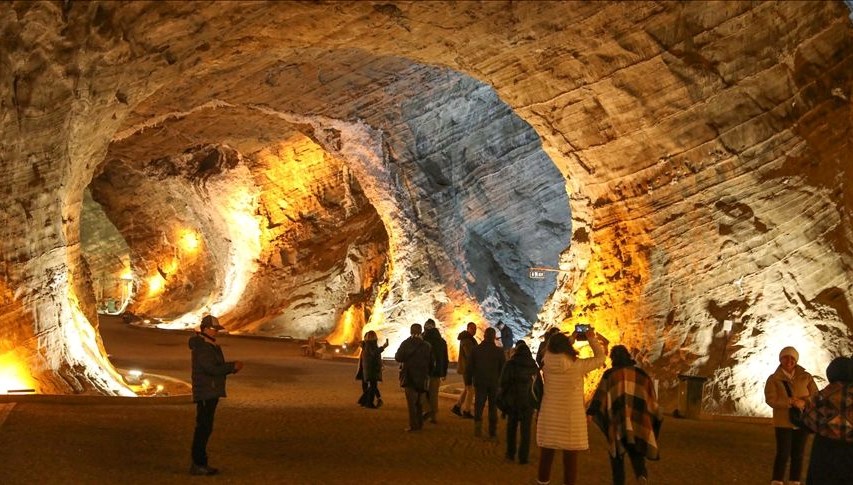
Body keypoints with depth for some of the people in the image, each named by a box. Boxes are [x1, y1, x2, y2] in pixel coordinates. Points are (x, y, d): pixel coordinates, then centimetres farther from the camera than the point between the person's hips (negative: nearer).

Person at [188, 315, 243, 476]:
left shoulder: (210, 346, 18)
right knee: (203, 428, -9)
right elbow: (212, 369, -23)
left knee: (204, 428, 12)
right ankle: (197, 464, -7)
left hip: (211, 393, 10)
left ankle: (200, 463, 17)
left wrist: (232, 366, 2)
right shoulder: (201, 348, -15)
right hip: (205, 393, -10)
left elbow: (217, 366, 19)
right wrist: (233, 367, -16)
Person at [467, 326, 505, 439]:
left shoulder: (476, 350, -3)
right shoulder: (499, 351, -6)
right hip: (494, 383, 0)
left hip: (480, 383, 0)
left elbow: (470, 367, 0)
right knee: (493, 407, 9)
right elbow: (503, 368, -2)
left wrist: (468, 381, 8)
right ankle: (492, 432, 11)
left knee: (479, 405, 8)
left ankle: (478, 424, -15)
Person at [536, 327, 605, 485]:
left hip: (549, 418, 3)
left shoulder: (547, 364, -5)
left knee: (546, 456, 13)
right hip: (571, 419, -3)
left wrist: (571, 338, 20)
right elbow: (600, 358, 1)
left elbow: (554, 350, 17)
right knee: (570, 458, 5)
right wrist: (592, 339, 10)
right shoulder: (577, 365, -14)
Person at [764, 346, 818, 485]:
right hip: (783, 422, -2)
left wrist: (803, 402, -21)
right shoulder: (773, 379, -2)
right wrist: (792, 402, -24)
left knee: (797, 454, 7)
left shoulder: (806, 377, 4)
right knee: (783, 454, -5)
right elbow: (771, 400, -12)